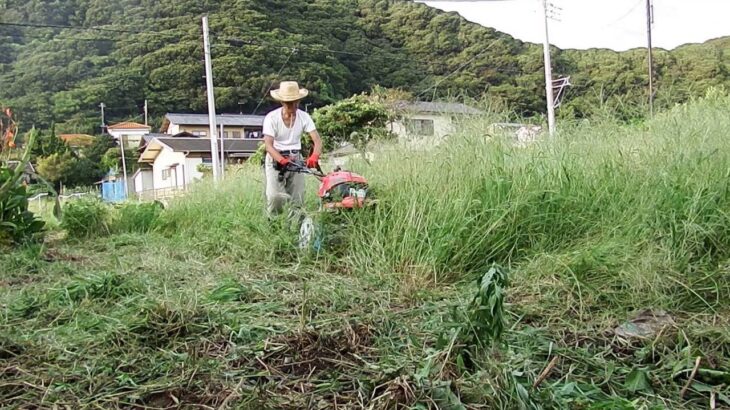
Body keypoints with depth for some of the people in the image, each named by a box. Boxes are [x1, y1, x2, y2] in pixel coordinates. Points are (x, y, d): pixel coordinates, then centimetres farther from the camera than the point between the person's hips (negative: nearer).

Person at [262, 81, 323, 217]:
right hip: (276, 159, -3)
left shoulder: (304, 116, -5)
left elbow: (317, 140, -12)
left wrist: (314, 156, -33)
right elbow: (269, 145, -20)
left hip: (296, 159, 4)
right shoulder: (271, 118, -14)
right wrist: (282, 160, -38)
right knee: (275, 196, -21)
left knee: (297, 200, 3)